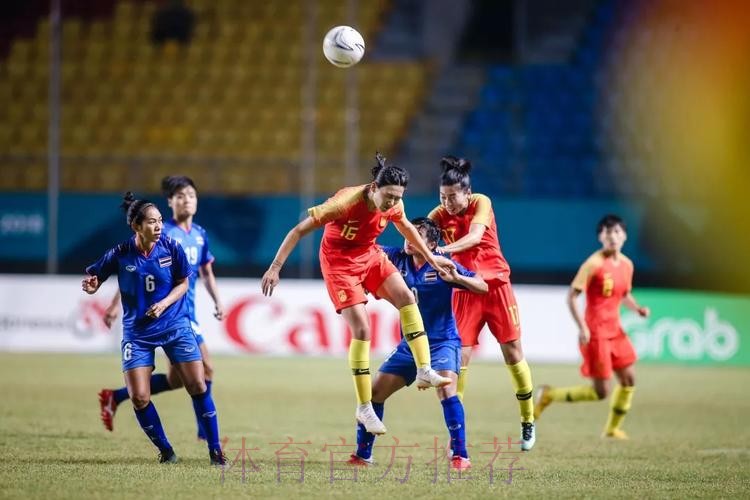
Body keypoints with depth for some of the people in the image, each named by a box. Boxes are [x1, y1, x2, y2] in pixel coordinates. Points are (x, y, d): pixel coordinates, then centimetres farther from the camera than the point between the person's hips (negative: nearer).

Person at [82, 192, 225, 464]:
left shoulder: (171, 248, -10)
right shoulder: (120, 255, -12)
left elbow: (183, 283, 1)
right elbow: (94, 278, -2)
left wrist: (164, 304, -15)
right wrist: (91, 286, -26)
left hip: (175, 325, 0)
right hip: (137, 332, 0)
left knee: (198, 386, -5)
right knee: (139, 398, -8)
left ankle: (215, 450, 7)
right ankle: (165, 450, 13)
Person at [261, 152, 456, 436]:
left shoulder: (394, 205, -14)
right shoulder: (346, 202, -32)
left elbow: (406, 227, 12)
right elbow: (299, 230, -26)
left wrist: (430, 258, 18)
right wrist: (275, 268, -27)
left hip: (370, 255, 6)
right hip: (339, 261, -6)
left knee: (406, 297, -16)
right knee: (361, 330, -14)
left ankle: (424, 371, -12)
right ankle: (364, 408, -6)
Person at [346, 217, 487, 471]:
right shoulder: (398, 258, 0)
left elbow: (483, 286, -13)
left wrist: (456, 278, -30)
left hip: (442, 343, -6)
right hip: (409, 344, 6)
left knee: (446, 389, -28)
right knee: (375, 392, 4)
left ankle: (460, 456, -23)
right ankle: (362, 455, 18)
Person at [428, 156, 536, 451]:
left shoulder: (481, 203, -12)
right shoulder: (440, 214, -6)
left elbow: (475, 236, -29)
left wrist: (445, 249, -44)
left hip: (496, 285, -1)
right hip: (465, 290, 1)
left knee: (513, 353, 4)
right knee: (460, 355, -10)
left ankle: (528, 423, 19)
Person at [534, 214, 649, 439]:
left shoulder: (626, 265, 6)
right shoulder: (594, 263, -16)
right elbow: (572, 296, -15)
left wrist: (638, 309, 2)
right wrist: (582, 327, -22)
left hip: (615, 330, 7)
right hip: (595, 332, -7)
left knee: (629, 379, 6)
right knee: (601, 391, -7)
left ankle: (613, 428, 22)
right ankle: (549, 394, 9)